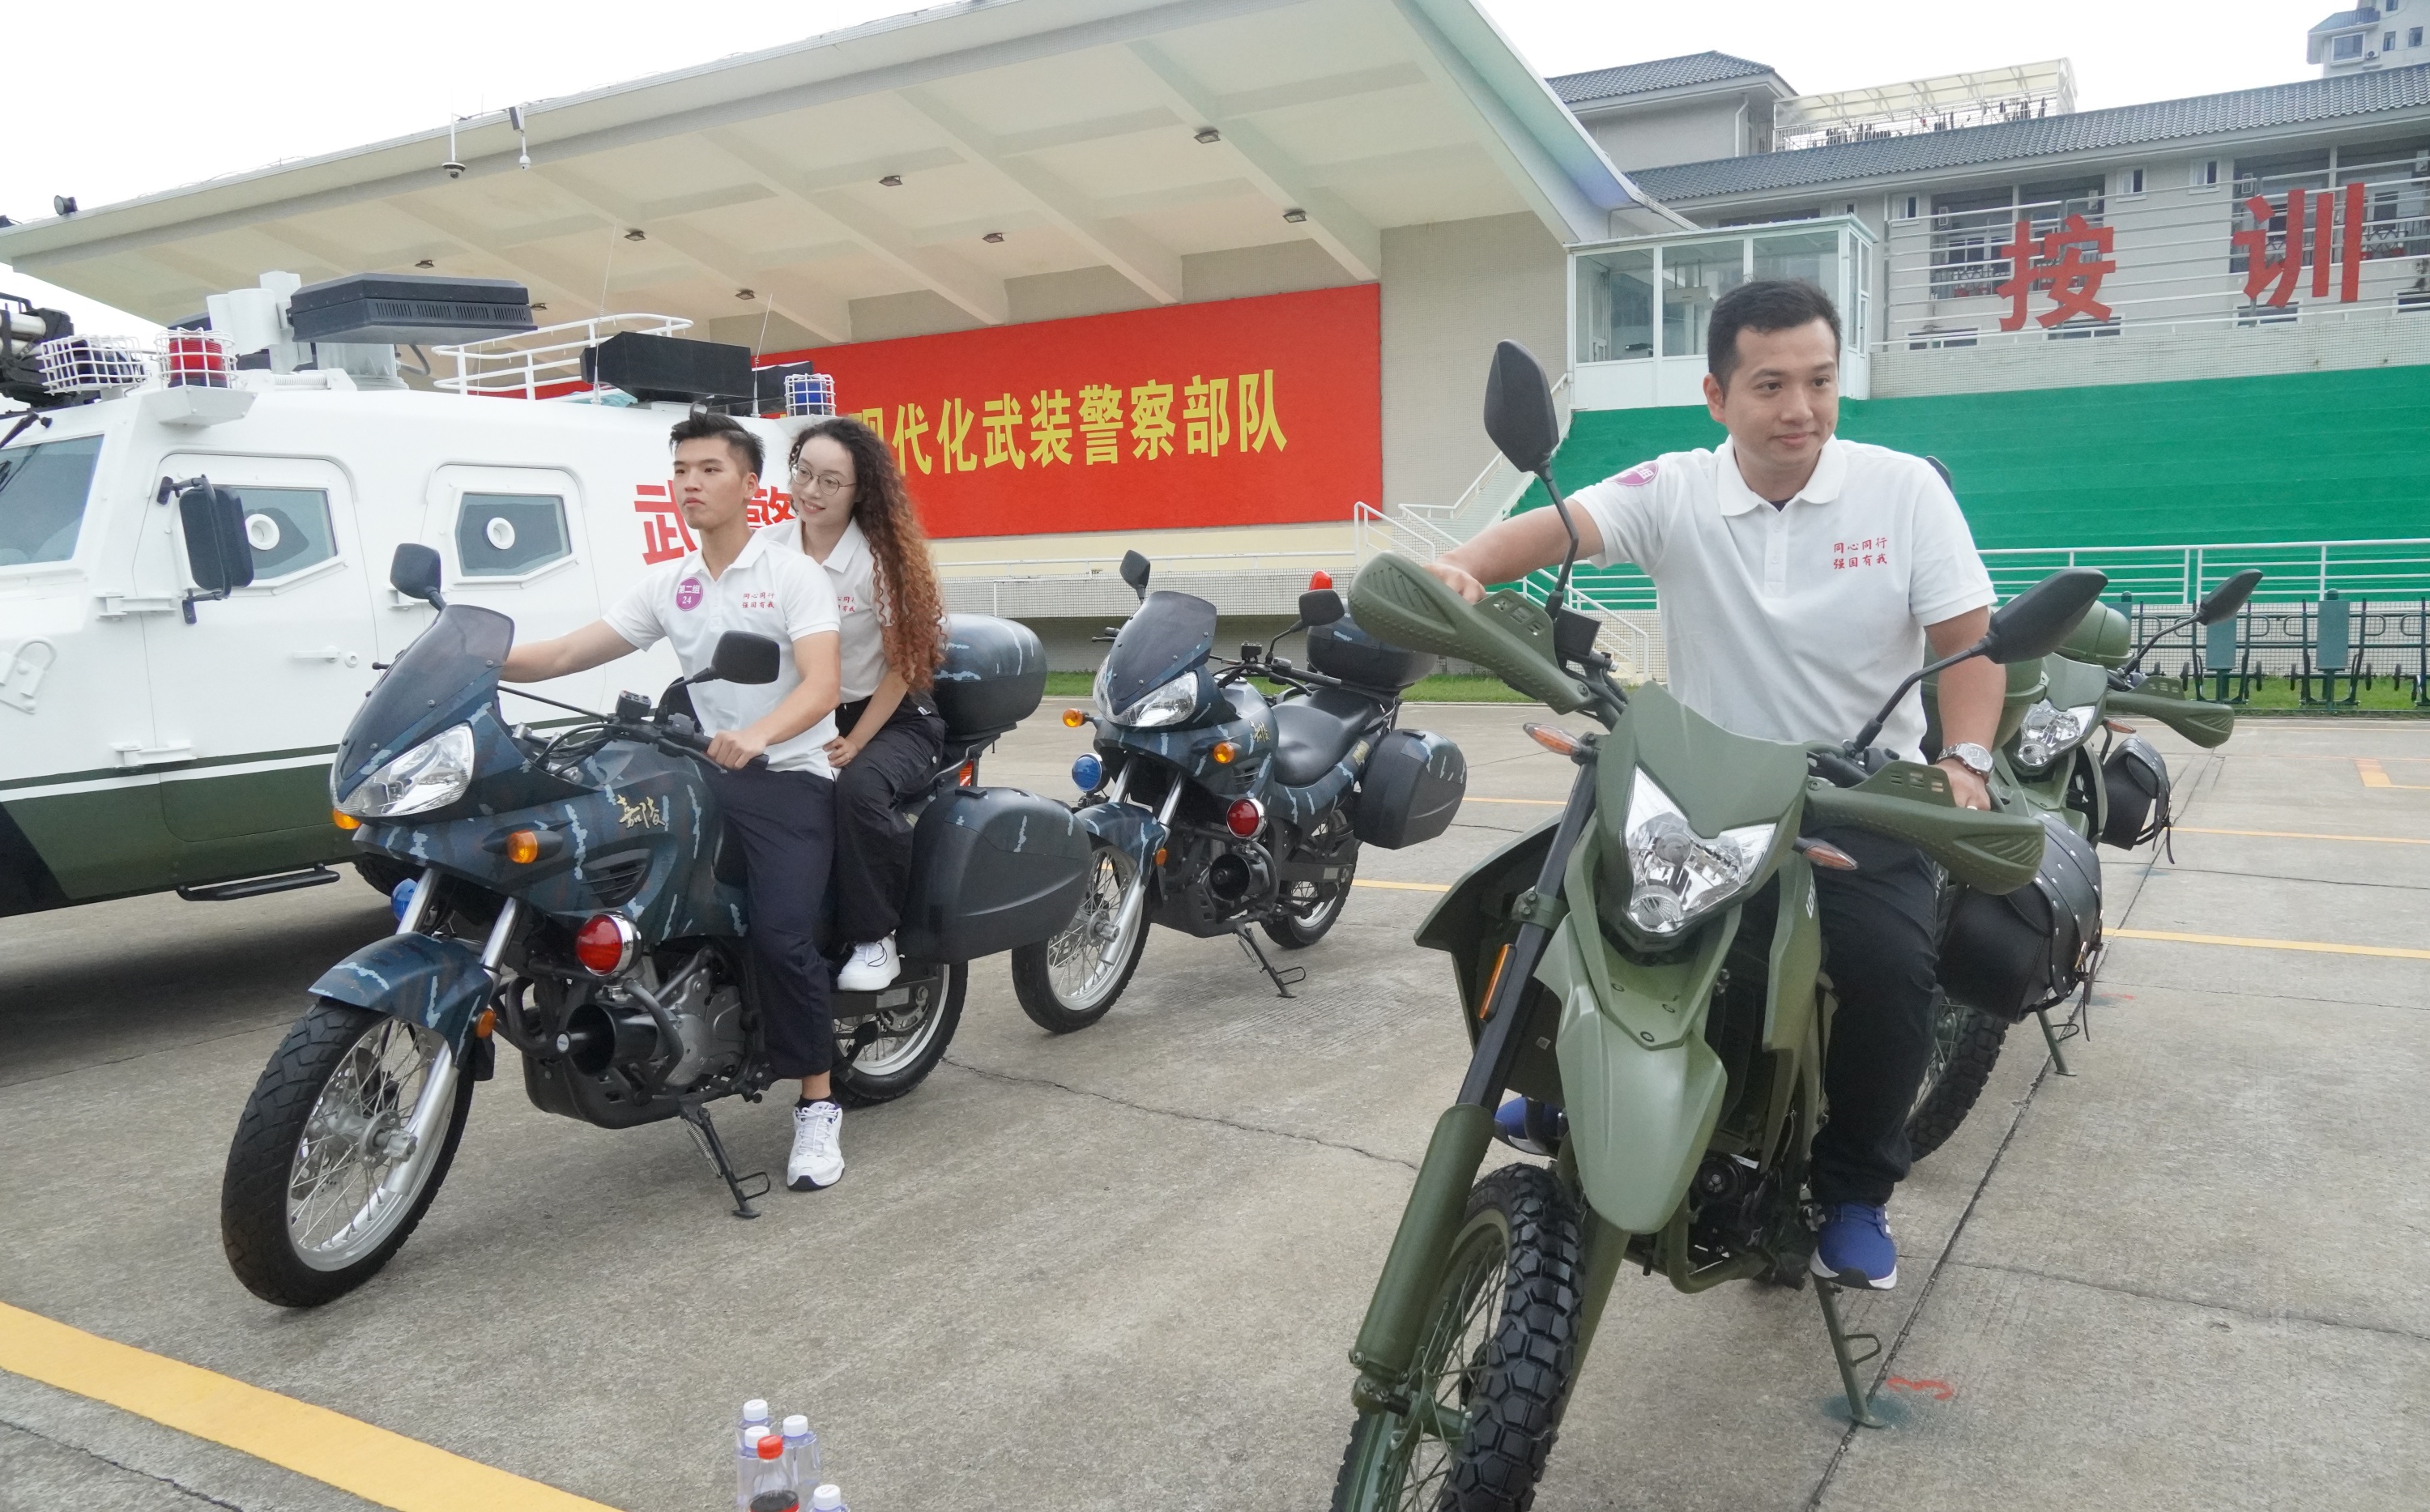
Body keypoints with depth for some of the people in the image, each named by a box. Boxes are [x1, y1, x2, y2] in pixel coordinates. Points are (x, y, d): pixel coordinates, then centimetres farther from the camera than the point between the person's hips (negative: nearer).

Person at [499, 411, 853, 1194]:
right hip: (709, 773, 6)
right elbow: (568, 654, 7)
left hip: (790, 776, -6)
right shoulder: (665, 585, 15)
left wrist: (757, 737, -37)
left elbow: (822, 685, -17)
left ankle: (818, 1105, -8)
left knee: (780, 936, -23)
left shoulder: (794, 575, -2)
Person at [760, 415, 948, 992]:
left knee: (857, 788, -35)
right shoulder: (767, 546, 0)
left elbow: (903, 663, -9)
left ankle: (874, 939, -17)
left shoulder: (881, 557, -11)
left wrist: (852, 744, -17)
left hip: (890, 718, -4)